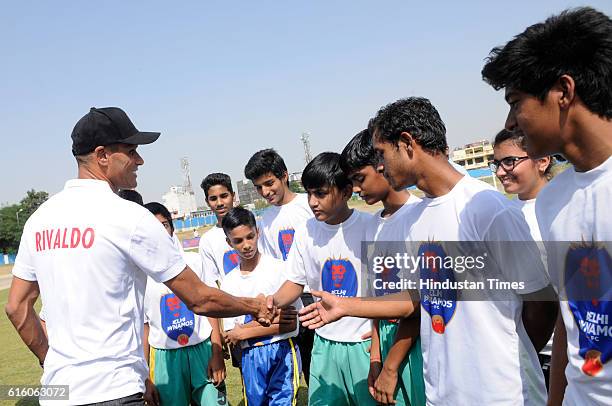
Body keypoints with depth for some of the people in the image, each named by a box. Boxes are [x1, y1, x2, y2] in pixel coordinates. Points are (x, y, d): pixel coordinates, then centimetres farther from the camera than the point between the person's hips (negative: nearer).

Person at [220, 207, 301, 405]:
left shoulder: (279, 268, -6)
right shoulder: (228, 282, 4)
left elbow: (291, 323, -8)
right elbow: (231, 335, 1)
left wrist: (244, 331, -8)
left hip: (283, 351, -3)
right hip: (250, 356, 3)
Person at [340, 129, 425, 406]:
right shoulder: (374, 225, 9)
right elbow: (379, 296, 11)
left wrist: (391, 367, -10)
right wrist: (375, 360, 8)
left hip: (416, 339, -6)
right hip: (387, 336, 7)